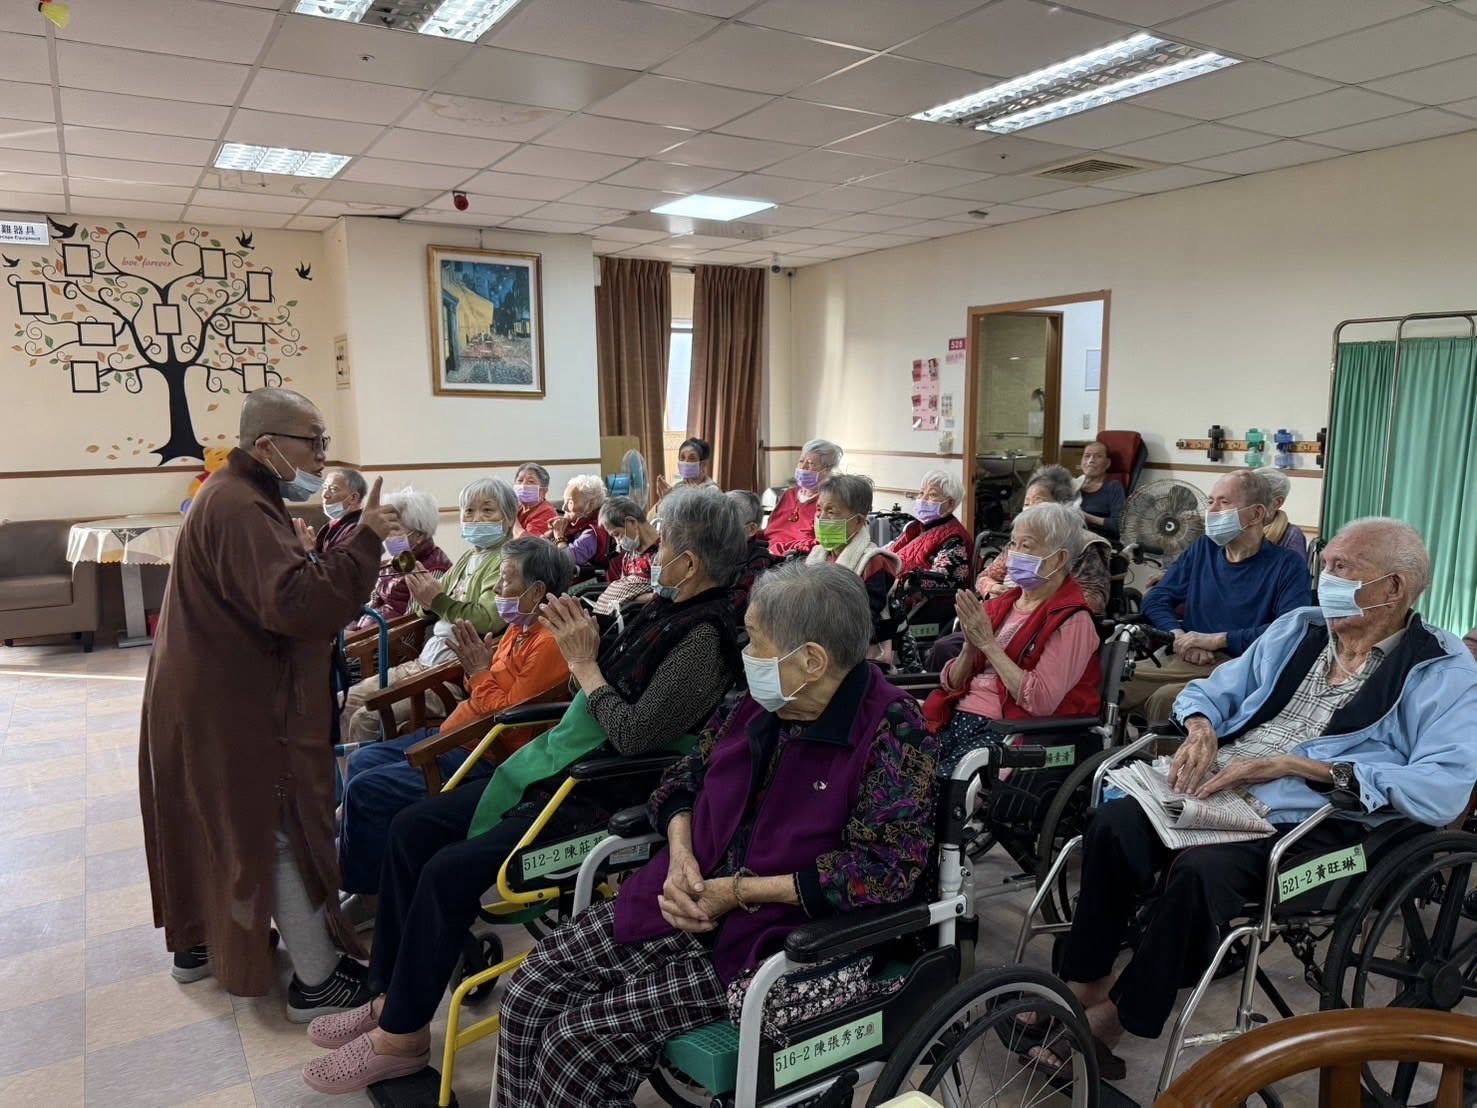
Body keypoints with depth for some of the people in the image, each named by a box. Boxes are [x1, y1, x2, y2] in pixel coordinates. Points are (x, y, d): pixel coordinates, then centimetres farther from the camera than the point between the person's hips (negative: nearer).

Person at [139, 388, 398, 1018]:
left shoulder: (236, 496, 11)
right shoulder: (240, 508, -24)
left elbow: (274, 592, 11)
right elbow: (296, 604, -36)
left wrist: (356, 540, 0)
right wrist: (363, 539, -30)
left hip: (213, 695, 11)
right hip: (236, 707, -11)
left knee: (218, 820, 23)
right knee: (286, 833, -2)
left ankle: (199, 943, 40)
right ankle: (316, 980, 8)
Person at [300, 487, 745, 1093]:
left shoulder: (706, 639, -19)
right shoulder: (663, 610, 8)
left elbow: (634, 734, -25)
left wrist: (585, 664, -15)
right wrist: (585, 644, -1)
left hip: (606, 798, -9)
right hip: (561, 763, 10)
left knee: (451, 870, -17)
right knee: (413, 825, 4)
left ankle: (403, 1034, 6)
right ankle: (391, 994, 17)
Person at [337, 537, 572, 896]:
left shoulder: (548, 644, -23)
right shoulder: (519, 628, 8)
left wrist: (480, 672, -14)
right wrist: (475, 666, -4)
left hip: (484, 758, -11)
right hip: (454, 736, 11)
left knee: (365, 789, -11)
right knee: (361, 761, 16)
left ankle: (359, 889, 11)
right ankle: (346, 862, 28)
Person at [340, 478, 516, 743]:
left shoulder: (506, 560, -8)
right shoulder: (468, 558, 18)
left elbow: (489, 620, -21)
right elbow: (429, 609, 17)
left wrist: (437, 600, -24)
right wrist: (425, 592, -5)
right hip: (429, 657, 9)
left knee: (367, 719, -17)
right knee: (348, 701, 3)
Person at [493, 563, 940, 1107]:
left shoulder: (890, 729, -16)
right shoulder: (764, 701, 4)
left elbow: (886, 868, -21)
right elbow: (685, 778, 13)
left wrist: (741, 891, -19)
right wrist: (680, 855, -9)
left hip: (785, 934, -6)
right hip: (695, 900, 7)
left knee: (575, 1041, -14)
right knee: (529, 994, -5)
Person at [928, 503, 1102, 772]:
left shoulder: (1072, 621, -4)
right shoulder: (998, 606, 14)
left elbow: (1041, 701, -17)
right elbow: (952, 684, 14)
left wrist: (989, 644, -13)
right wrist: (970, 647, -5)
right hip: (956, 718, 5)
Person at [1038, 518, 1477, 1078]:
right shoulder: (1297, 627, 15)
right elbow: (1210, 690, 21)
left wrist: (1292, 763, -19)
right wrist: (1201, 729, -5)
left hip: (1311, 826, -5)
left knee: (1201, 868, -33)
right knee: (1113, 822, -23)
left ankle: (1113, 1018, -14)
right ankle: (1086, 985, -8)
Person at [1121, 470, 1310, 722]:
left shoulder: (1287, 565, 3)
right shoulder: (1202, 549, 18)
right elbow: (1156, 600, 14)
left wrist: (1218, 640, -14)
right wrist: (1179, 636, -7)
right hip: (1184, 661, 5)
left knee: (1164, 699, -34)